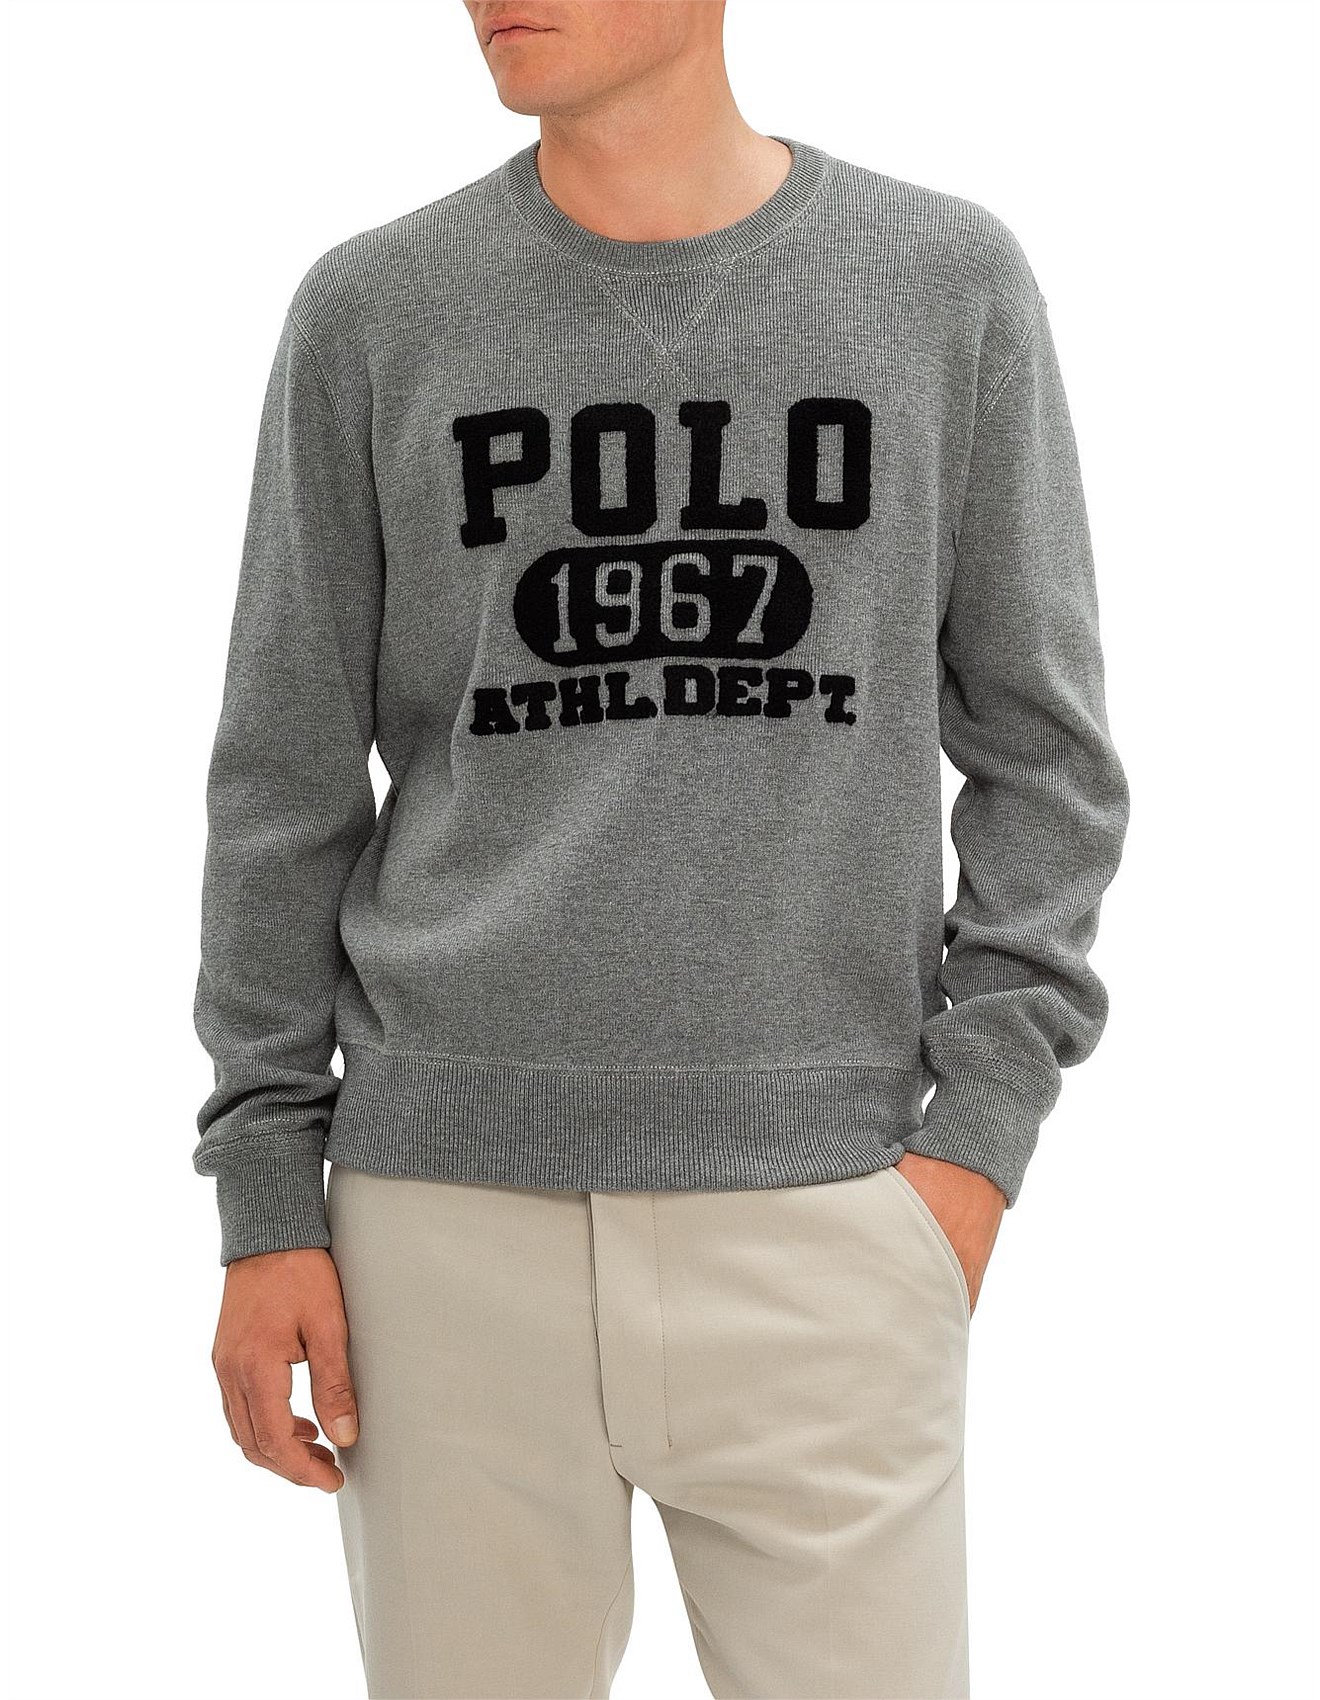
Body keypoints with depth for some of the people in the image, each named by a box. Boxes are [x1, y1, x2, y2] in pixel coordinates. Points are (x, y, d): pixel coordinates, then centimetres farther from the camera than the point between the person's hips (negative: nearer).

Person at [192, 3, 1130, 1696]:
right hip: (452, 1211, 1)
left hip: (824, 1199, 0)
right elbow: (287, 783, 7)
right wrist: (265, 1193, 3)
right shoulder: (371, 314, 4)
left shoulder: (953, 287, 4)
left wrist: (982, 1122, -3)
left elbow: (1042, 746, 6)